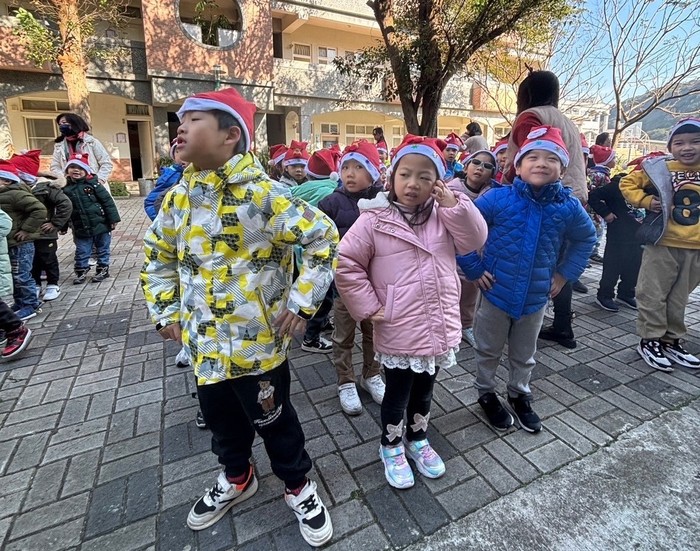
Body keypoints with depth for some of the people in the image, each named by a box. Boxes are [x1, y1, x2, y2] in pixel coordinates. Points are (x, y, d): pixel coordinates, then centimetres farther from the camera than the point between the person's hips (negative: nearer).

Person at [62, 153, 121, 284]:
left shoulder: (93, 184, -6)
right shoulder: (66, 190, 4)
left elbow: (107, 201, -8)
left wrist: (113, 219, -11)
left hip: (101, 225, -3)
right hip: (81, 230, 3)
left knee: (102, 249, 10)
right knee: (81, 252, 9)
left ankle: (103, 269, 23)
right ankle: (81, 271, 24)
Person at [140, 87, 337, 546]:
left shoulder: (263, 194, -17)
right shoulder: (178, 197, 3)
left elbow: (325, 240, -15)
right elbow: (158, 257, 17)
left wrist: (301, 302, -15)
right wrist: (165, 311, 10)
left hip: (257, 341, -6)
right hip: (204, 341, 6)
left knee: (273, 419, 13)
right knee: (221, 418, 24)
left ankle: (298, 485, 41)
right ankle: (237, 478, 53)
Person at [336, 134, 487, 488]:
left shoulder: (443, 216, 3)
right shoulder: (374, 219, -12)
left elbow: (474, 240, -4)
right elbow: (345, 263, -11)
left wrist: (454, 204, -13)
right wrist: (367, 306, -13)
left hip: (438, 327, 5)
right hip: (398, 332, -4)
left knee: (424, 391, 24)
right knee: (397, 394, 15)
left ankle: (417, 440, 48)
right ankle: (391, 448, 41)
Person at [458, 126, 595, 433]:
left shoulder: (568, 207, -6)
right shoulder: (498, 199, -15)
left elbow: (586, 238, 14)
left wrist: (565, 273, 6)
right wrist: (474, 269, -12)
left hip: (536, 297, 3)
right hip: (496, 292, -2)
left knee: (524, 355, 22)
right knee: (489, 351, 16)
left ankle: (520, 395, 46)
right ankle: (486, 393, 40)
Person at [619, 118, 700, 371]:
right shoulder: (659, 169, -5)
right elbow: (627, 183, 0)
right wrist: (645, 200, -11)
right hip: (662, 245, -4)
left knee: (679, 297, 15)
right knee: (653, 294, 2)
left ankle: (672, 340, 29)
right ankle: (650, 341, 15)